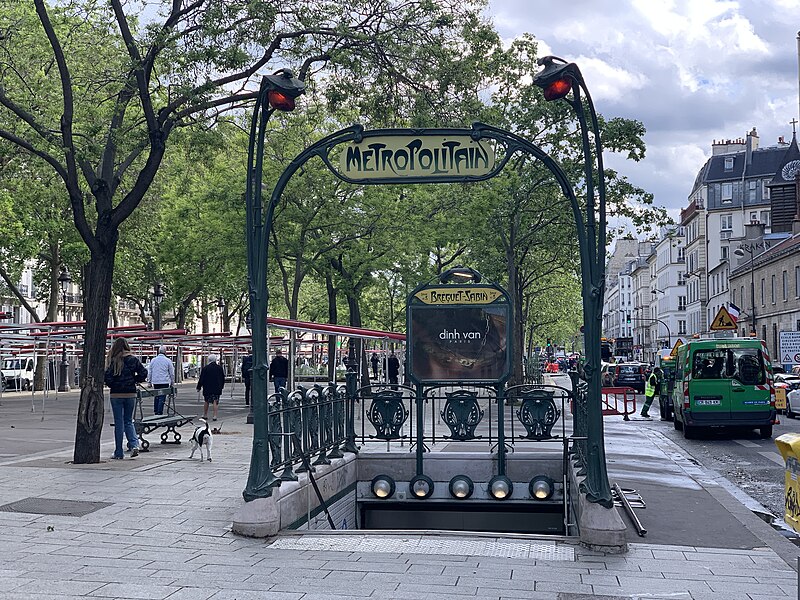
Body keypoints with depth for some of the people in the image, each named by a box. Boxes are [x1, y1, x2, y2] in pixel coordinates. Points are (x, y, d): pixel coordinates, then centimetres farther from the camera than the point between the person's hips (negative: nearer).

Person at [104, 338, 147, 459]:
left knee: (119, 423, 5)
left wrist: (112, 385, 5)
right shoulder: (133, 359, 0)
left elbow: (107, 377, -14)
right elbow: (144, 373, -5)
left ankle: (119, 452, 9)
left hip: (116, 394, -3)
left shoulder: (112, 360, -9)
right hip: (131, 394, 3)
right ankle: (134, 444, -6)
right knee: (128, 421, 15)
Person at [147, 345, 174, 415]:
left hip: (155, 382, 4)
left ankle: (155, 411, 18)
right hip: (164, 382, -4)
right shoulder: (168, 361, -3)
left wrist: (149, 381, 18)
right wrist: (172, 383, 10)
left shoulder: (153, 360, 6)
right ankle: (159, 413, -5)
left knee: (156, 397, 15)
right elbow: (172, 373, 1)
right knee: (162, 398, -2)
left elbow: (149, 372, 11)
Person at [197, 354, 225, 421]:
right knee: (215, 402, -1)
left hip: (207, 388, 0)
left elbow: (201, 379, -3)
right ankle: (215, 416, -9)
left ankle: (205, 415, 23)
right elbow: (223, 379, 10)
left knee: (207, 402, 15)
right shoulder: (219, 368, 1)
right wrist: (221, 386, 21)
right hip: (217, 388, 0)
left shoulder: (205, 368, -6)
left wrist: (199, 387, 6)